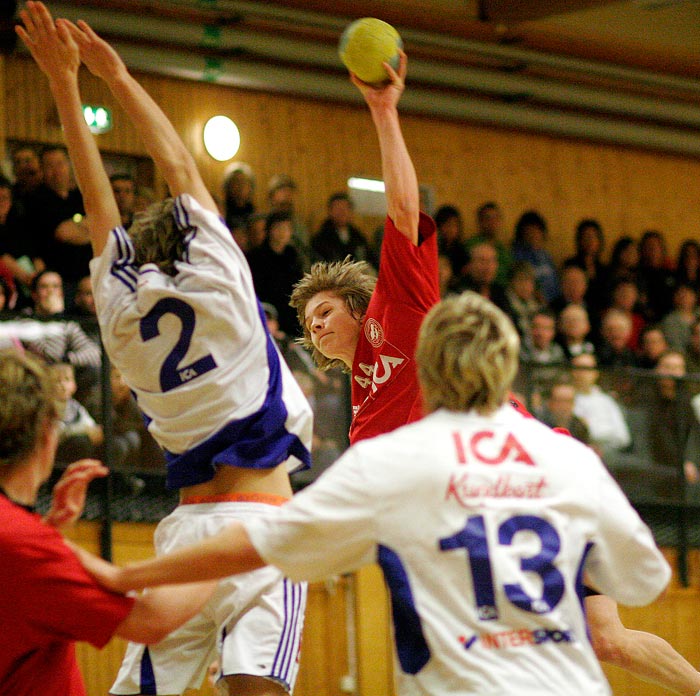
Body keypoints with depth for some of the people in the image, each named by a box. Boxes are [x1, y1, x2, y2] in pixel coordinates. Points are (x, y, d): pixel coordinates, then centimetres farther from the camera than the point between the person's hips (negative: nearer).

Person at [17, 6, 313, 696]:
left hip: (186, 523, 4)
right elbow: (180, 169, 10)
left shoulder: (121, 312, 9)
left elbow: (98, 199, 15)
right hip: (258, 518, -4)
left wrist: (64, 81, 20)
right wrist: (116, 75, 19)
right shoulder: (219, 288, 0)